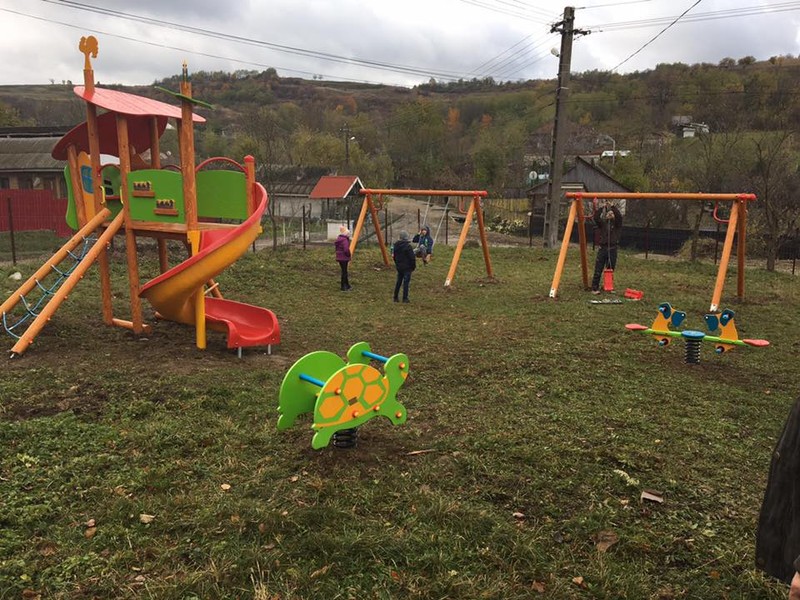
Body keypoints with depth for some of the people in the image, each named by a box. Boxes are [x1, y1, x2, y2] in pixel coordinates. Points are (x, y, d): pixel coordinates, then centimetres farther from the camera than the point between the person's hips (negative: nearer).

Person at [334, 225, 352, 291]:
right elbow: (346, 250, -28)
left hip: (339, 258, 9)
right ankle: (344, 287, 4)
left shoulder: (338, 239, 9)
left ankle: (347, 285, 29)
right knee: (344, 272, -1)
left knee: (344, 271, 18)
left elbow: (336, 248, 16)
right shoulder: (345, 240, -19)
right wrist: (349, 255, -8)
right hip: (344, 258, -9)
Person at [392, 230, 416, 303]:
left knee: (398, 282, 15)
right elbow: (412, 257, -15)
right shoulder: (407, 246, -17)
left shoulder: (395, 245, 3)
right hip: (407, 267, -6)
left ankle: (395, 298, 18)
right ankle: (405, 298, 0)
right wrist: (413, 266, -3)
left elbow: (394, 256, 13)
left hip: (399, 267, 6)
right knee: (406, 282, -1)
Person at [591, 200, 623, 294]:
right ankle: (594, 288, 1)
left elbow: (619, 216, -14)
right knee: (598, 270, -3)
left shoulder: (616, 224, 6)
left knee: (610, 270, 8)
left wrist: (612, 206, -19)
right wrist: (603, 207, -18)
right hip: (602, 248, -1)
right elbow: (595, 218, -12)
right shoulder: (602, 223, 7)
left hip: (612, 249, 1)